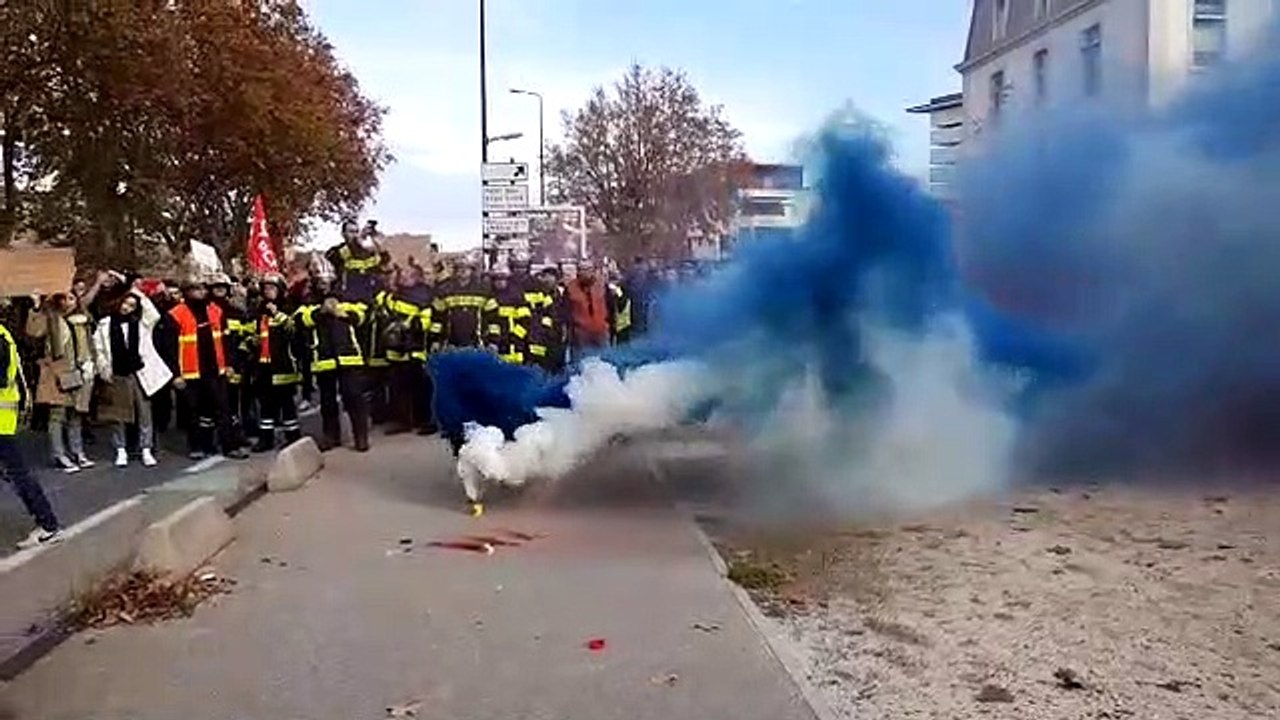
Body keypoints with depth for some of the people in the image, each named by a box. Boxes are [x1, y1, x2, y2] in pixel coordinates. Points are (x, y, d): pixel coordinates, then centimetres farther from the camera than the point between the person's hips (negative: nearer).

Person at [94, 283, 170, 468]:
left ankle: (146, 450, 8)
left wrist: (141, 295, -12)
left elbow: (155, 316, -14)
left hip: (139, 373, 0)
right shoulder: (106, 324, 4)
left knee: (144, 413, 1)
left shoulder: (141, 323, 6)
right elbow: (98, 349, 5)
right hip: (116, 376, 0)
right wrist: (104, 369, -3)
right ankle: (121, 451, 14)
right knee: (118, 414, 6)